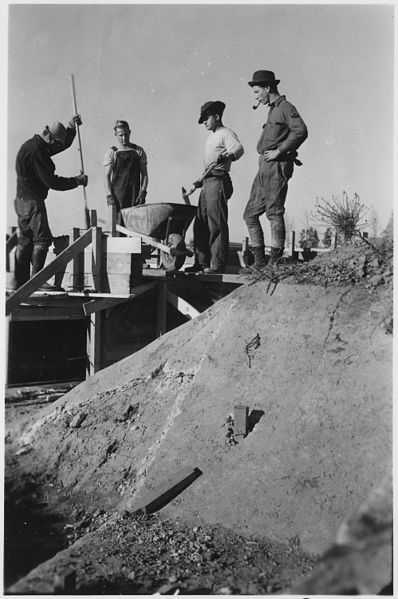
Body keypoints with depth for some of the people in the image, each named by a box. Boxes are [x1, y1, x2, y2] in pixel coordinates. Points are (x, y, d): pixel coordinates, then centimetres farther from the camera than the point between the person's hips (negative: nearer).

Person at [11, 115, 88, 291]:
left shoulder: (36, 146, 15)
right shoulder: (35, 151, -18)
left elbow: (64, 144, 26)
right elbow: (51, 181, -20)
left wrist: (71, 128, 11)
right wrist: (77, 181, -11)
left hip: (23, 201, 10)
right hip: (32, 201, -10)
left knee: (25, 240, 11)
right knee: (42, 238, -7)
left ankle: (19, 281, 13)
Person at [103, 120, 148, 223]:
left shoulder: (139, 151, 10)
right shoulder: (111, 152, 6)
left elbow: (144, 174, 8)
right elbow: (107, 176, 3)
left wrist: (142, 192, -5)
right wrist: (109, 195, -9)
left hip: (135, 193, 1)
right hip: (118, 194, -1)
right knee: (118, 222, -8)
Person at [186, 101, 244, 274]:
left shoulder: (226, 133, -2)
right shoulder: (211, 138, 26)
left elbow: (239, 149, -24)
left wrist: (226, 157, -42)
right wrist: (197, 183, 25)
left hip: (218, 182, -9)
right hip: (207, 183, 9)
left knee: (217, 224, -11)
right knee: (201, 224, 7)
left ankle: (218, 264, -11)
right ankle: (202, 262, 10)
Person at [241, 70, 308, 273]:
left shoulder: (285, 107, -5)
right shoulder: (273, 110, 22)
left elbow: (301, 131, -20)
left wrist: (279, 151, -18)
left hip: (276, 166, -10)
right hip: (264, 168, 10)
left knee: (274, 213, -9)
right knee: (250, 214, 7)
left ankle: (275, 263, -6)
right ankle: (260, 262, 10)